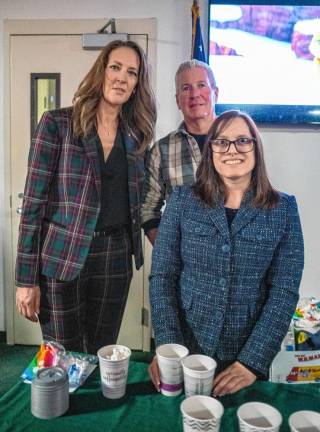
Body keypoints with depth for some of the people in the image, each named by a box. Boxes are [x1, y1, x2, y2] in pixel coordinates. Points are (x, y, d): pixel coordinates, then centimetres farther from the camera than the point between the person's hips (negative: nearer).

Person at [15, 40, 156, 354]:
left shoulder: (136, 134, 8)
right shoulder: (57, 124, -5)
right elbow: (34, 201, -8)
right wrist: (26, 278, -9)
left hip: (115, 258, 4)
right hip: (62, 258, -4)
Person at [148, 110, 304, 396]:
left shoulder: (283, 209, -3)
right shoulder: (183, 200, -3)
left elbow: (284, 291, -7)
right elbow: (162, 275, -5)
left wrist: (253, 361, -15)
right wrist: (167, 346, -16)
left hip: (248, 356, 0)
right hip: (184, 350, 0)